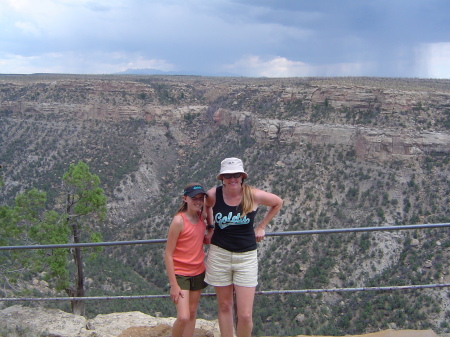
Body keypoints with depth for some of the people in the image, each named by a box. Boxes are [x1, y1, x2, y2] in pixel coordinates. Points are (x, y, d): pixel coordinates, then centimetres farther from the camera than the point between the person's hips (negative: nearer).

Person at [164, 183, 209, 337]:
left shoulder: (202, 216, 0)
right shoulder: (179, 220, -18)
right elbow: (168, 254, -16)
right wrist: (173, 284, -18)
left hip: (198, 272, 7)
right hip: (180, 274, -6)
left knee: (192, 314, 13)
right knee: (183, 317, -15)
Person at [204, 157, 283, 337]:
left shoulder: (253, 195, -11)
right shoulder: (214, 194, -7)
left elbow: (278, 202, 9)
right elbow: (206, 206, 19)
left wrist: (261, 226, 7)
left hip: (246, 256, -1)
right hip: (219, 255, 1)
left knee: (245, 315, -4)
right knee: (224, 307, 10)